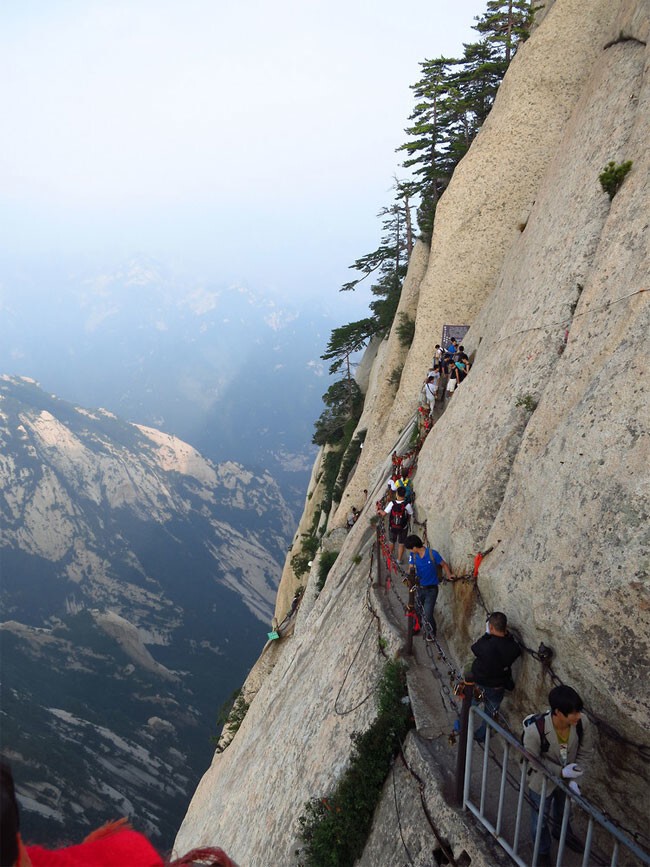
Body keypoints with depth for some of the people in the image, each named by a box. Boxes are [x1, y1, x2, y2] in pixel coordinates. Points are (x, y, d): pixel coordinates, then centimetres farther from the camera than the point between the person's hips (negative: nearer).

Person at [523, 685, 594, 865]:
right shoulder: (535, 730, -40)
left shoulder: (582, 723, -29)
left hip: (568, 778, 4)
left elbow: (586, 752, -11)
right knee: (540, 819, 21)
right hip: (542, 781, -4)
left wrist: (574, 779, -17)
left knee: (563, 809, 34)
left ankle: (561, 831, 67)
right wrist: (561, 772, -30)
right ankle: (542, 852, 52)